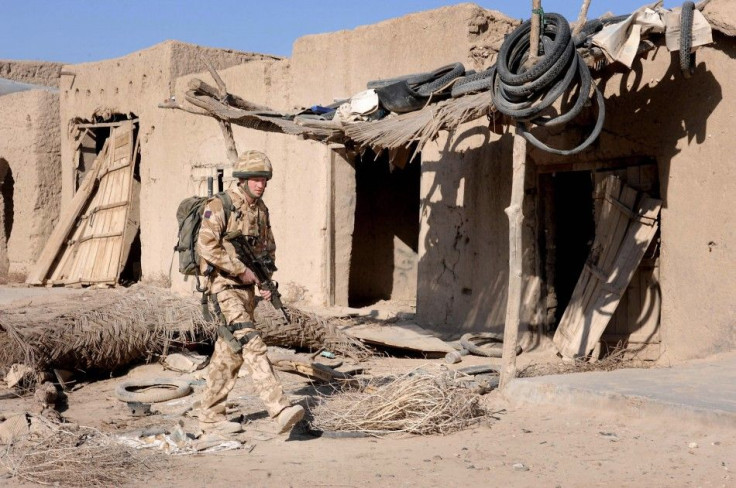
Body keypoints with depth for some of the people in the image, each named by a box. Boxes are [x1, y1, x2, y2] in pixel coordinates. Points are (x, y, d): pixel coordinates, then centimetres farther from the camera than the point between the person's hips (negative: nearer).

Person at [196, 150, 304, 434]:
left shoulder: (261, 209, 11)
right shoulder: (220, 206, -12)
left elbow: (268, 248, 21)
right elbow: (206, 245, -22)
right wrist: (241, 270, -19)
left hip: (246, 288, 8)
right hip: (223, 286, -8)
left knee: (229, 352, 11)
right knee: (252, 344, -18)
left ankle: (210, 416, 21)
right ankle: (280, 409, -26)